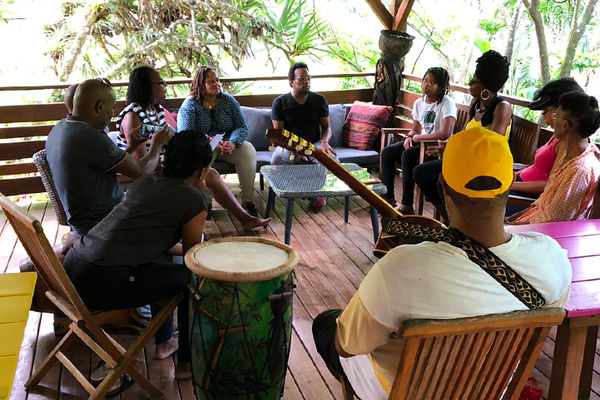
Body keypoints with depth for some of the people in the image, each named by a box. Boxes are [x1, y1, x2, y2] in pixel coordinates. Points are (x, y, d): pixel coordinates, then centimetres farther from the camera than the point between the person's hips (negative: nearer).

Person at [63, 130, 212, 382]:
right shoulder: (193, 200, -6)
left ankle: (164, 342, 42)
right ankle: (186, 361, 20)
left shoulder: (145, 181, 15)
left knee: (160, 266, 28)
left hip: (71, 266, 8)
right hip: (103, 283, -8)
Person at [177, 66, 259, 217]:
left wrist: (232, 143, -26)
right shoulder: (190, 104, -3)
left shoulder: (228, 100, 6)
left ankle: (247, 200, -22)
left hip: (228, 145, 3)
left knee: (248, 150, -27)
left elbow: (242, 127, -2)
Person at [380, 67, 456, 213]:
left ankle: (406, 205, -26)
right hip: (420, 142, 8)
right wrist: (409, 137, -11)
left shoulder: (447, 103, -16)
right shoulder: (419, 102, 7)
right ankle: (388, 197, 2)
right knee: (387, 152, -9)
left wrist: (417, 137, -16)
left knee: (408, 155, -32)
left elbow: (445, 134, -27)